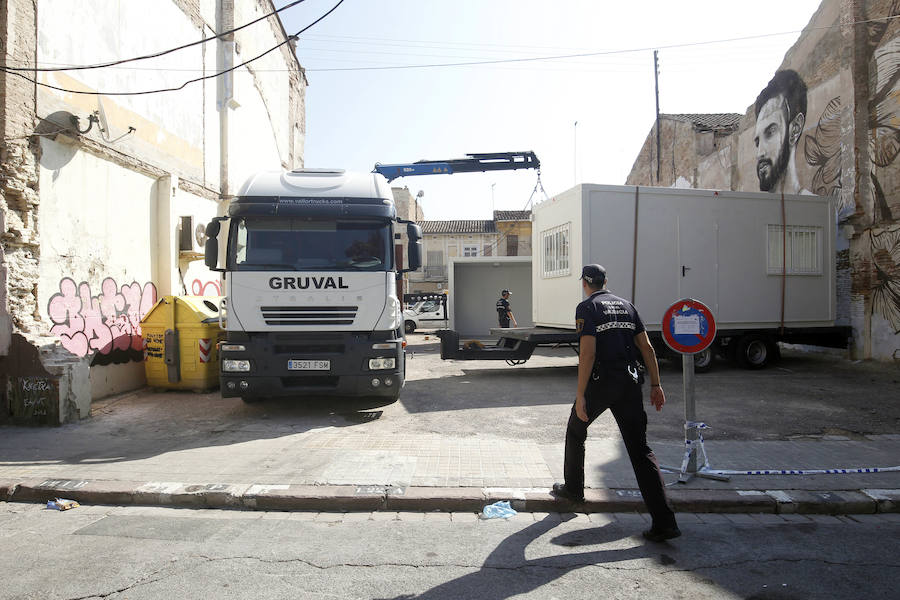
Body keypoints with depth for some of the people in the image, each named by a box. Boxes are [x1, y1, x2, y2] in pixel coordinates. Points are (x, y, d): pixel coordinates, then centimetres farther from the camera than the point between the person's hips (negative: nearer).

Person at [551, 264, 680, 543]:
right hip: (630, 383, 5)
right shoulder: (626, 305, 14)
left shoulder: (586, 308, -4)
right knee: (640, 449, 4)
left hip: (600, 383, -5)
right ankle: (664, 522, -1)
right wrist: (655, 385, 11)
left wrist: (580, 395, -14)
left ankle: (573, 489, 35)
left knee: (575, 431, 21)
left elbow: (587, 353, -14)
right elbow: (647, 348, 9)